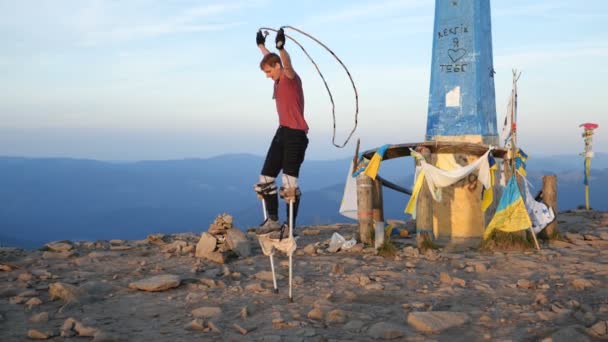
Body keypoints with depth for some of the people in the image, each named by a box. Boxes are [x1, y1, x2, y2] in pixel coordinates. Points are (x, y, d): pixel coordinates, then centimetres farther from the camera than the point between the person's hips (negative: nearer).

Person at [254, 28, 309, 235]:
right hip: (282, 133, 9)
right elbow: (270, 59, 36)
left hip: (296, 135, -9)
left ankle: (291, 226, -1)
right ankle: (272, 220, 16)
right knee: (265, 179, 7)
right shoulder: (278, 80, 15)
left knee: (289, 183, -10)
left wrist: (281, 47, -51)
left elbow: (287, 64, -33)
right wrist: (261, 45, 50)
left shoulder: (291, 78, -9)